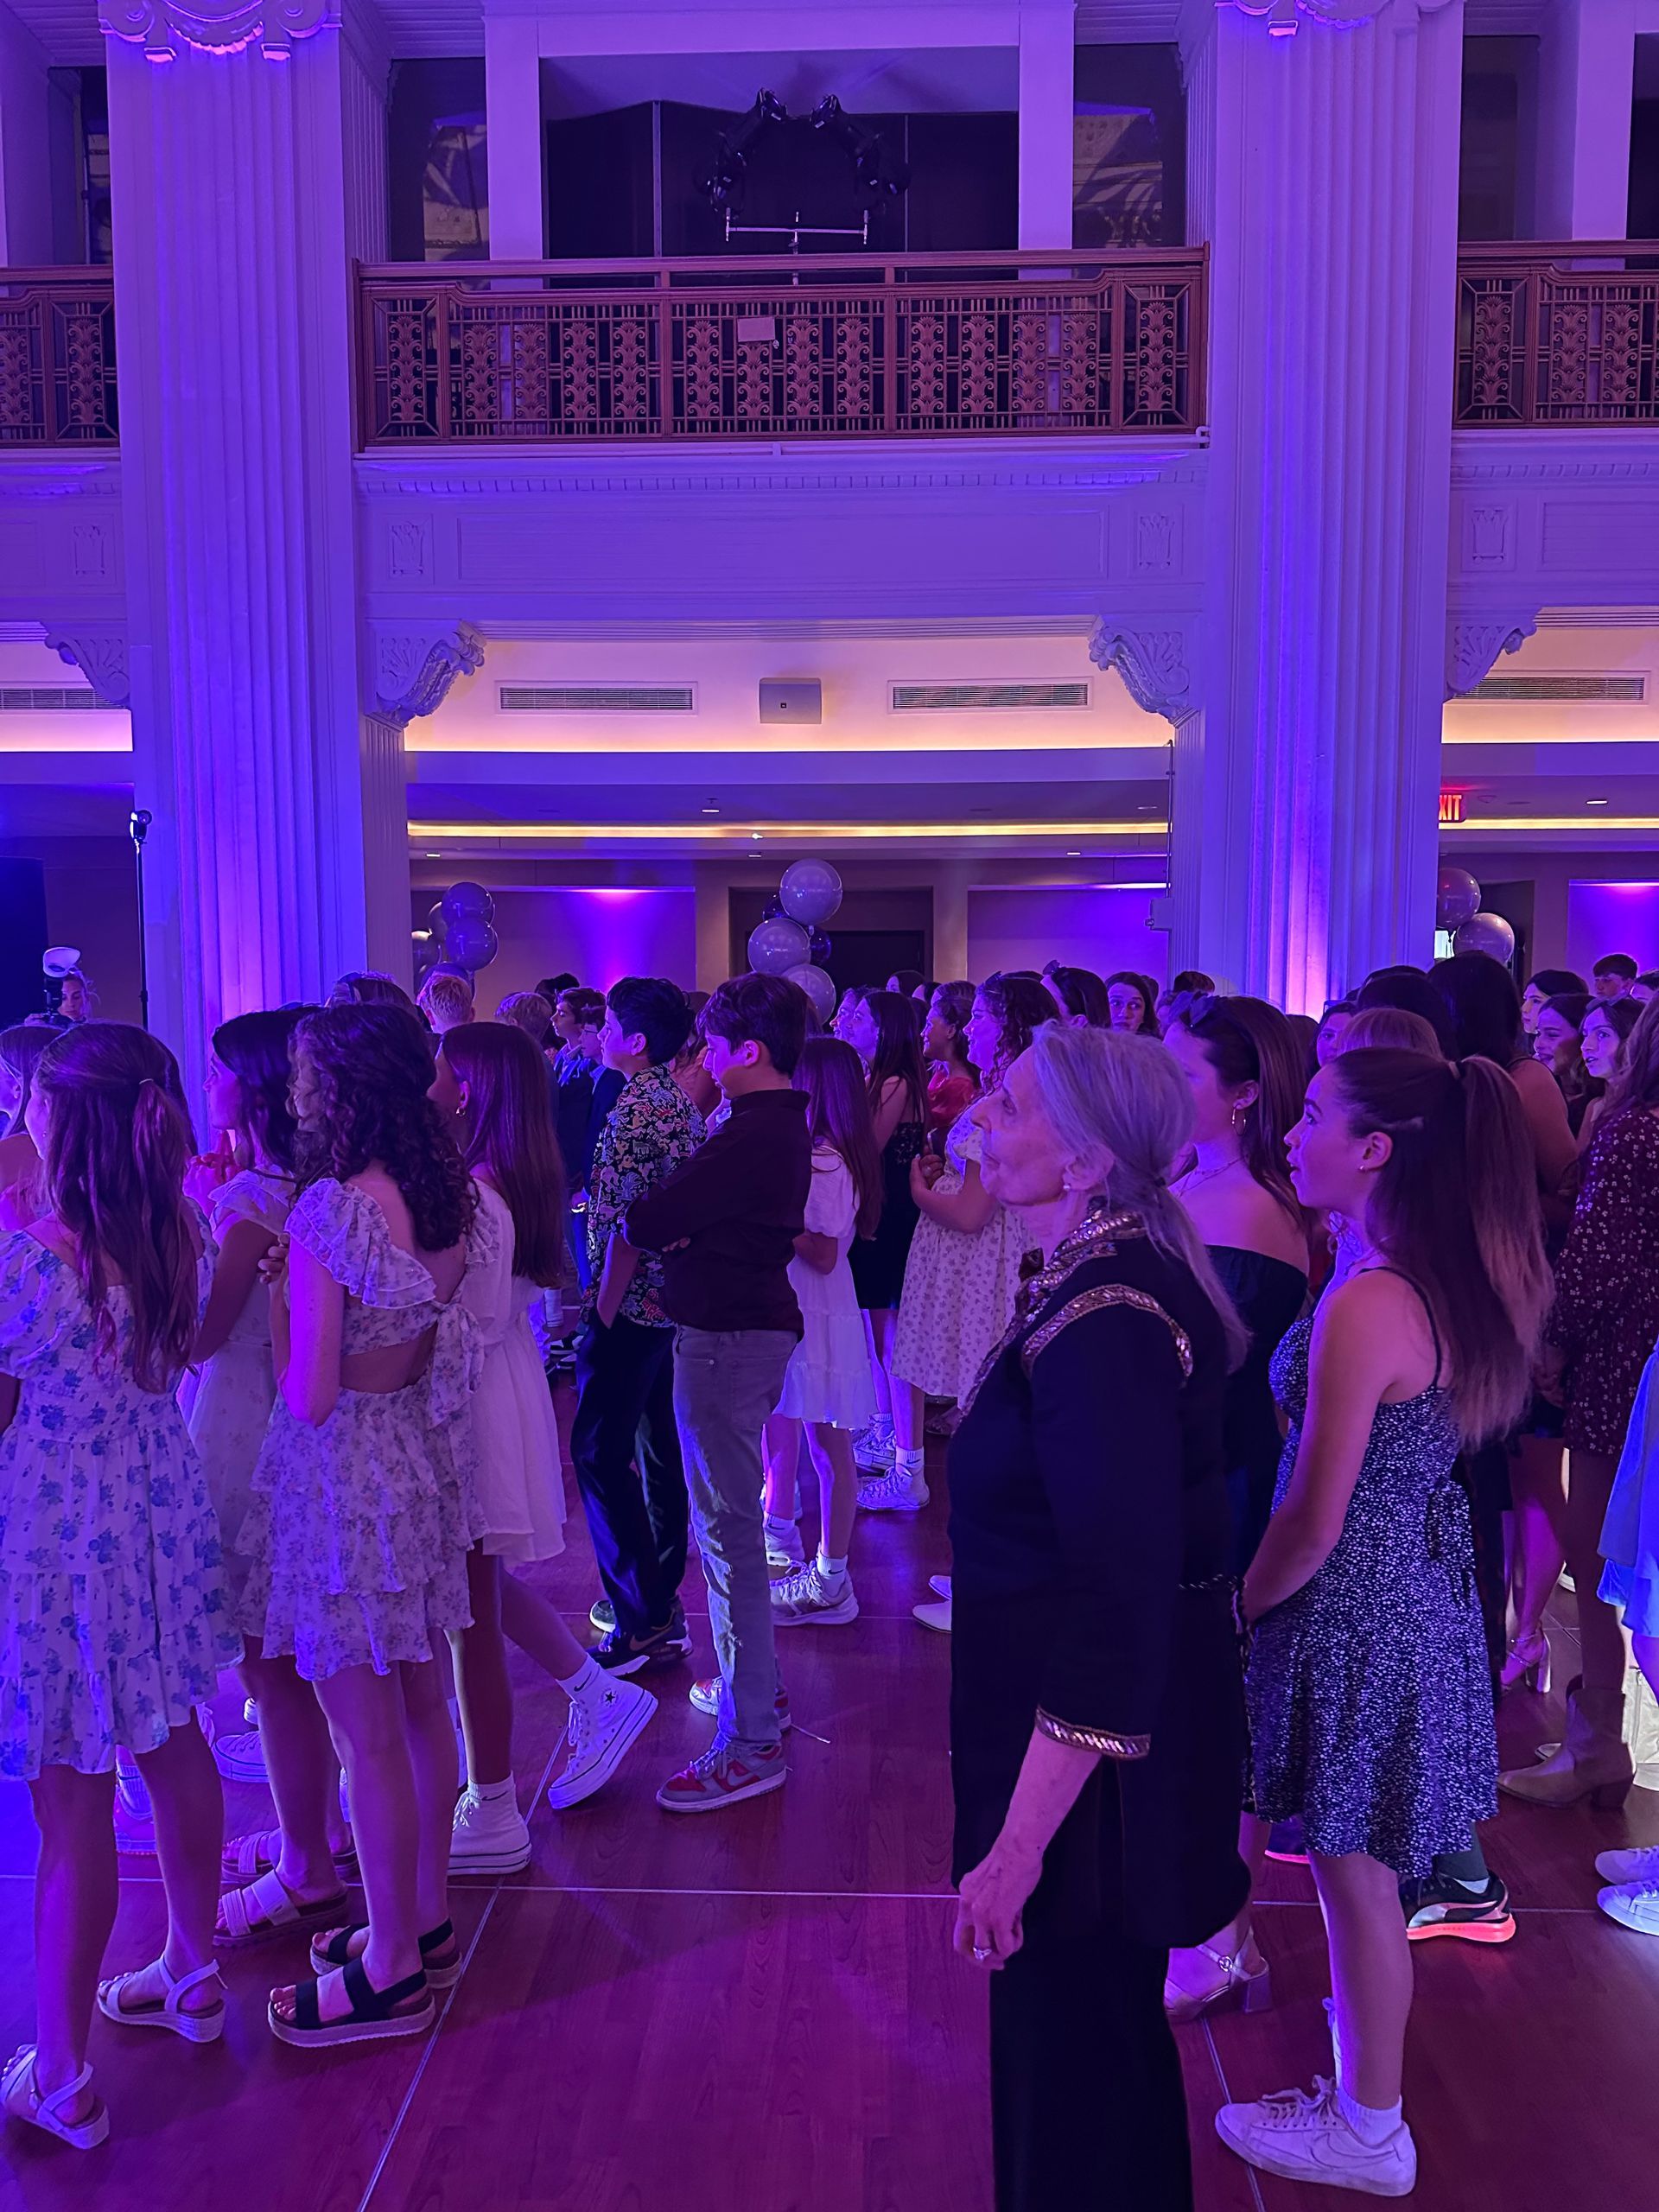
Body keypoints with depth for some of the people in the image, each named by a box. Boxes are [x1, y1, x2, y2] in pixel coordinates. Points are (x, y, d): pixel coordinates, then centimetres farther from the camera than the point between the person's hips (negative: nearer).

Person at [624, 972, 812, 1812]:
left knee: (728, 1529, -5)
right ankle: (759, 1684, 36)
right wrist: (674, 1225, -9)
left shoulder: (750, 1136, -22)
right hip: (759, 1322, 11)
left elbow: (647, 1224, -22)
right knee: (736, 1518, 22)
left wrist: (638, 1216, 0)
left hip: (725, 1336, -11)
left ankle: (748, 1743, 3)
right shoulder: (786, 1125, 12)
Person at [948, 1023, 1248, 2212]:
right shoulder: (1124, 1272, 1)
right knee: (1098, 2034, 27)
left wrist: (1019, 1844, -23)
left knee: (1071, 2055, 13)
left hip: (1090, 1770, -9)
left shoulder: (1102, 1324, -28)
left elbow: (1117, 1617, -29)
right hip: (1136, 1743, 9)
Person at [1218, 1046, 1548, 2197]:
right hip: (1424, 1590, 9)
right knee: (1368, 1868, 24)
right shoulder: (1455, 1285, 0)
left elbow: (1315, 1521, -23)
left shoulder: (1365, 1306, -27)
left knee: (1357, 1875, 11)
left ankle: (1367, 2133, 32)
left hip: (1357, 1614, -9)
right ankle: (1366, 2092, 43)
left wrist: (1239, 1607, -7)